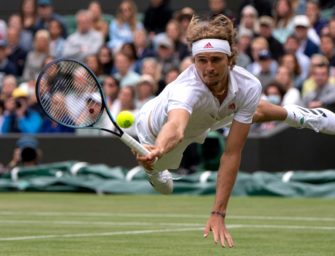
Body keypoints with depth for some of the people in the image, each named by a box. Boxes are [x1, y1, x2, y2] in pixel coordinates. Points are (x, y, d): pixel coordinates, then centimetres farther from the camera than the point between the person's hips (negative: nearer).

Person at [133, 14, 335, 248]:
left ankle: (297, 115, 64)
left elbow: (232, 153, -36)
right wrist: (156, 151, -96)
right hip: (160, 130, -4)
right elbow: (175, 128, -73)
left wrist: (218, 214, -42)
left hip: (205, 121, 4)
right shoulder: (187, 89, -50)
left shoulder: (249, 87, -37)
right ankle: (154, 169, 60)